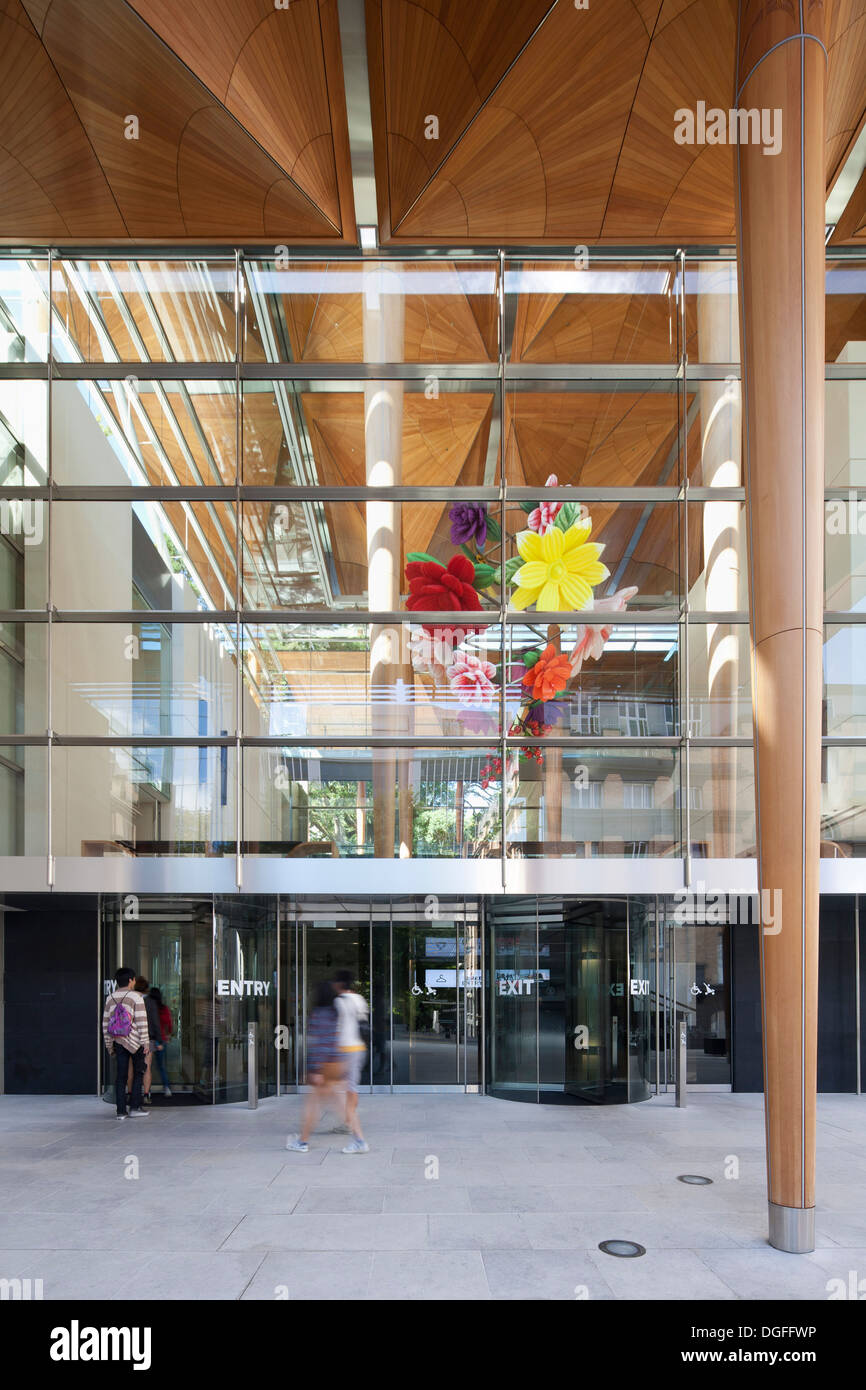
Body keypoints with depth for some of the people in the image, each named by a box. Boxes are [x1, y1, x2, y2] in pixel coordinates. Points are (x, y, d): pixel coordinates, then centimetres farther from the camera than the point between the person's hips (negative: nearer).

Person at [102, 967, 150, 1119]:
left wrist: (109, 1045, 16)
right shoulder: (135, 997, -9)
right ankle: (134, 1107, 4)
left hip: (119, 1042, 4)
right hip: (135, 1041, -4)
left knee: (121, 1075, 6)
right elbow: (141, 1021, -13)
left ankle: (121, 1111, 5)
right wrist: (145, 1042, -8)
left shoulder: (110, 998, 7)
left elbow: (105, 1024, 10)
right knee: (138, 1073, 9)